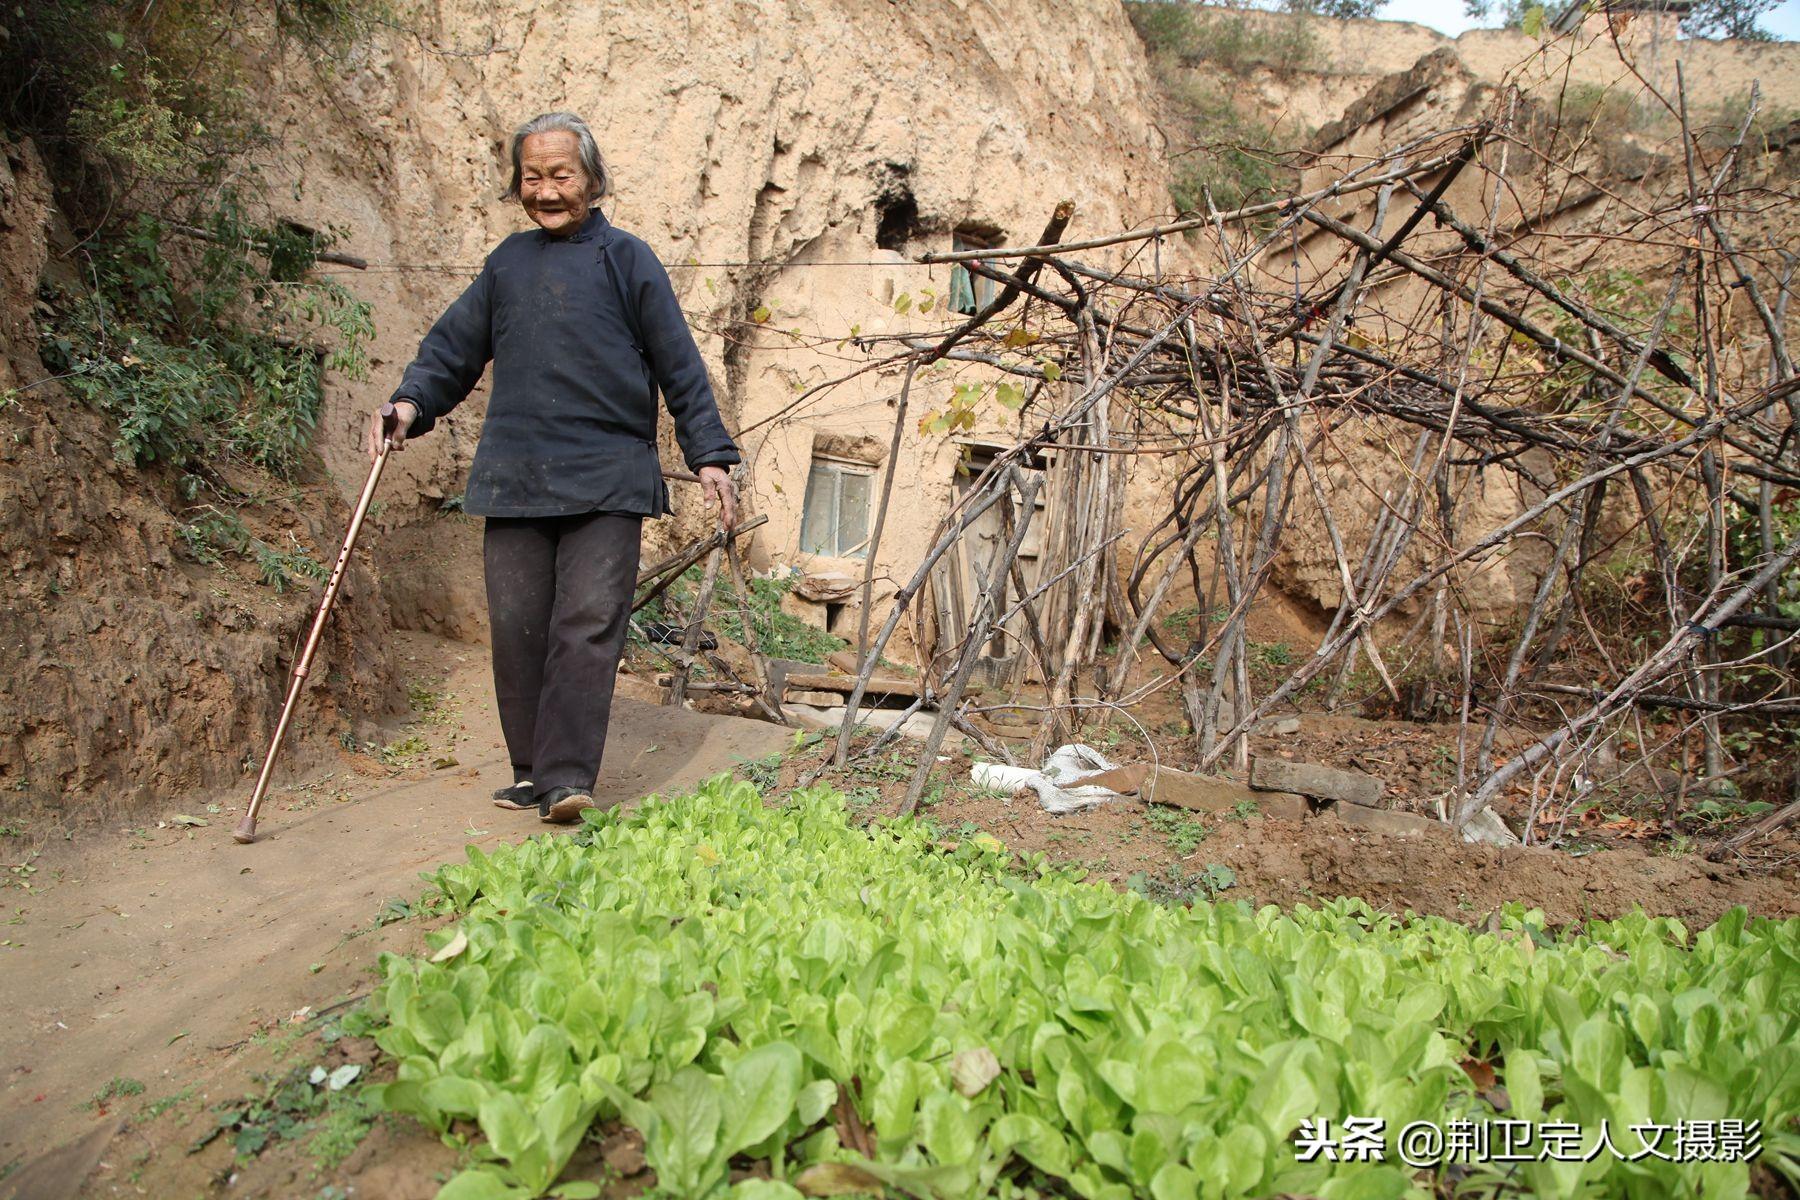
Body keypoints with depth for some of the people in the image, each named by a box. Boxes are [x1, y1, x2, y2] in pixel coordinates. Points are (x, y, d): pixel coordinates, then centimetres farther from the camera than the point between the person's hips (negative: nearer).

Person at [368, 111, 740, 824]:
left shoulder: (625, 258, 6)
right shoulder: (508, 262, 17)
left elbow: (679, 365, 6)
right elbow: (453, 346, 22)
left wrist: (709, 456, 2)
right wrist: (411, 402, 4)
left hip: (606, 478, -4)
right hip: (513, 478, 4)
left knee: (587, 624, -9)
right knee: (517, 625, 5)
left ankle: (567, 778, -6)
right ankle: (531, 772, 17)